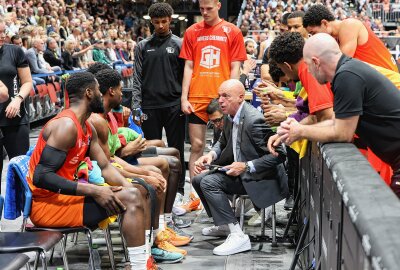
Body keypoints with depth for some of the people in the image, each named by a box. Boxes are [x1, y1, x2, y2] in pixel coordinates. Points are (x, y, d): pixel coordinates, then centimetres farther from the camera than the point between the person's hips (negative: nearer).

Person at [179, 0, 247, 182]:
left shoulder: (233, 32, 3)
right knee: (197, 145, 3)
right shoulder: (191, 32, 8)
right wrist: (184, 97, 1)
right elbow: (188, 67, 9)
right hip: (197, 98, 2)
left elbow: (235, 68, 1)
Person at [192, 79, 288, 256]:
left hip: (260, 178, -10)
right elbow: (223, 143, 22)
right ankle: (224, 225, 21)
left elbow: (278, 155, -24)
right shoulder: (231, 117, 4)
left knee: (209, 182, -21)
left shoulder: (254, 120, -24)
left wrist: (246, 167, -25)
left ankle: (237, 236, -20)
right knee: (199, 179, 9)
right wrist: (211, 155, 0)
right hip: (240, 172, 10)